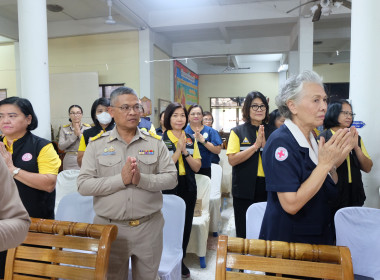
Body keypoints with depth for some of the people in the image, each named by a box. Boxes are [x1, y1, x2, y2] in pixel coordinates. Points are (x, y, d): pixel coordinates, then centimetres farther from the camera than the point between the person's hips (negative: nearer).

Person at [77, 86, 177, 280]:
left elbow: (171, 178, -6)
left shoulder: (155, 142, -1)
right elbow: (83, 185, -10)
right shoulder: (96, 144, -3)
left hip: (149, 227, 1)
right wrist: (120, 179, -21)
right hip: (110, 227, 0)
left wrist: (142, 179, -22)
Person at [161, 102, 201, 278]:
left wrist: (185, 152, -13)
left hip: (188, 188, 5)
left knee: (186, 225, 13)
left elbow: (197, 167, 2)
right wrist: (178, 150, -19)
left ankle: (180, 261, 35)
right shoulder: (161, 139, -8)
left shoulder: (191, 140, 6)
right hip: (169, 189, -4)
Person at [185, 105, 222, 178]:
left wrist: (203, 141, -16)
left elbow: (218, 150, -6)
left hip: (204, 169, 1)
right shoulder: (184, 130, 4)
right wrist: (193, 139, -19)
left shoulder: (210, 131, 4)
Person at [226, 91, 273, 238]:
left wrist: (265, 144, -14)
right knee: (243, 232, 10)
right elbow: (232, 160, -12)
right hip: (244, 189, -2)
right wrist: (255, 145, -17)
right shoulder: (238, 131, -1)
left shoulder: (271, 131, 7)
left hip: (267, 188, 2)